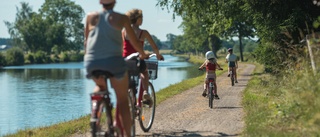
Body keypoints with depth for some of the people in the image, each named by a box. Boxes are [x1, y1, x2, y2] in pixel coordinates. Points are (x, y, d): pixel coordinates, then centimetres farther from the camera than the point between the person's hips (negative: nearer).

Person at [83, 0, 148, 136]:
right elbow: (135, 41, 14)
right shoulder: (121, 18, 7)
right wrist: (143, 54, 33)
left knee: (100, 86, 33)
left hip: (92, 62, 2)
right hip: (113, 60, -2)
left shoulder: (91, 16, 12)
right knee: (123, 99, 13)